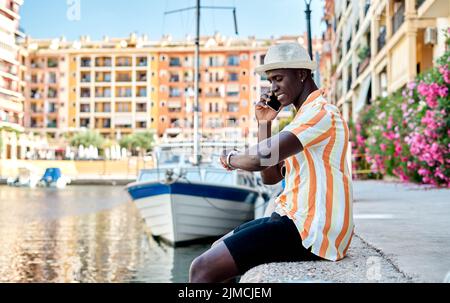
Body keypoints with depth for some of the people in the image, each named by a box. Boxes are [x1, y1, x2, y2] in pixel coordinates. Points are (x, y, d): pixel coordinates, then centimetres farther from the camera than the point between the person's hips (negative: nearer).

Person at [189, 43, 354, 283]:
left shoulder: (320, 112, -14)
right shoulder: (307, 115, 20)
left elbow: (260, 158, -25)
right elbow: (270, 177, 17)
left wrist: (231, 158, -4)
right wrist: (264, 124, 9)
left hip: (310, 233, -11)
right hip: (298, 221, 11)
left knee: (203, 268, -15)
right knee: (218, 250, 19)